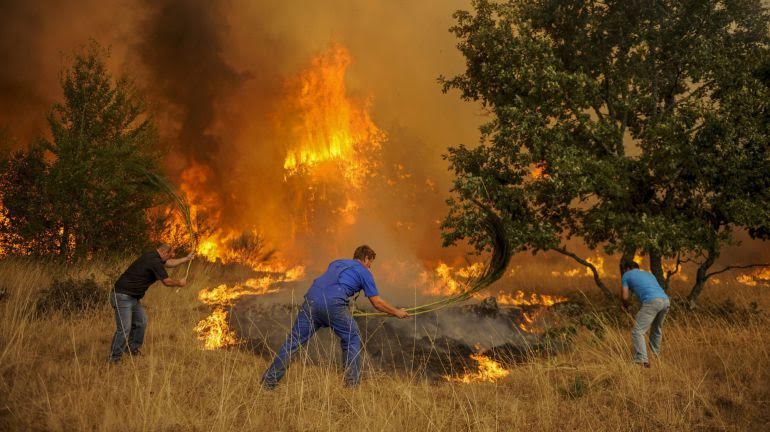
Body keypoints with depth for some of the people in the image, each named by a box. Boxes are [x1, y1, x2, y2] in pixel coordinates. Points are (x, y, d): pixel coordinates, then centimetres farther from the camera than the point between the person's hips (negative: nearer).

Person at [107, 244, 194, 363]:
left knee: (141, 322, 18)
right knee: (124, 329, -12)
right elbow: (167, 281, -10)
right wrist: (180, 283, 8)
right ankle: (114, 359, -7)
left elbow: (169, 263, 30)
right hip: (122, 296, -11)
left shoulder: (152, 257, 11)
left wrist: (187, 258, 32)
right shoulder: (155, 262, -18)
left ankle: (132, 349, 30)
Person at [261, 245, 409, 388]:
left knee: (293, 341, 8)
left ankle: (269, 381, 5)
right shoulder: (364, 272, 19)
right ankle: (351, 383, 17)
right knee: (352, 340, 18)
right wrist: (397, 312, 35)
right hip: (333, 305, -4)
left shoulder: (336, 263, 34)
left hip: (311, 299, 5)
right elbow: (377, 302, 20)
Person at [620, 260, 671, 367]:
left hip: (652, 302, -7)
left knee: (637, 332, -7)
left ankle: (642, 361, -18)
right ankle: (656, 356, 34)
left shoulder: (626, 275, 20)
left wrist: (625, 305, 38)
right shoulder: (648, 273, 36)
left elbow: (625, 297, 16)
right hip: (665, 300, 7)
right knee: (657, 330, 27)